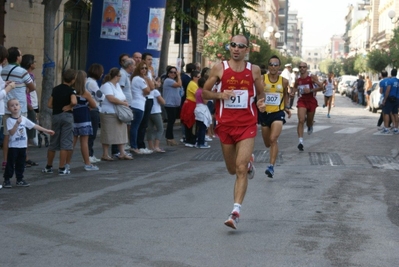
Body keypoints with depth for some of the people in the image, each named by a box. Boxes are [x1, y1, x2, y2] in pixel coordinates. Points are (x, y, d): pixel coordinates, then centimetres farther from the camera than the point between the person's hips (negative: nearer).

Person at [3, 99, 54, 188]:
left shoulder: (24, 119, 5)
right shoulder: (9, 120, -9)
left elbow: (34, 126, 9)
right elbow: (11, 132, -19)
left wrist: (47, 130, 9)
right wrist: (17, 123, -29)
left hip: (23, 145, 5)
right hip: (13, 146, -5)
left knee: (21, 164, 11)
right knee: (10, 164, 0)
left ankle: (20, 179, 19)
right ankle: (6, 180, 8)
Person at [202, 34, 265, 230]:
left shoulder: (254, 70, 2)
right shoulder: (219, 68, -1)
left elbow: (260, 93, 16)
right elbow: (205, 92, 4)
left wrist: (261, 102, -7)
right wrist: (220, 95, -16)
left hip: (247, 124, -1)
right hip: (225, 124, 2)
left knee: (241, 169, -15)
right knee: (232, 169, 15)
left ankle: (236, 212, -15)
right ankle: (248, 162, 51)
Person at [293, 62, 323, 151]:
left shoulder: (312, 77, -8)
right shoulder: (297, 79, 3)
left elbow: (321, 87, -11)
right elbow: (295, 87, 23)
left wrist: (310, 90, -21)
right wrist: (294, 91, 1)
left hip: (311, 100, -1)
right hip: (301, 101, 1)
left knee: (309, 121, 14)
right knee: (301, 121, -17)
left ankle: (310, 127, 54)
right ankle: (301, 141, -21)